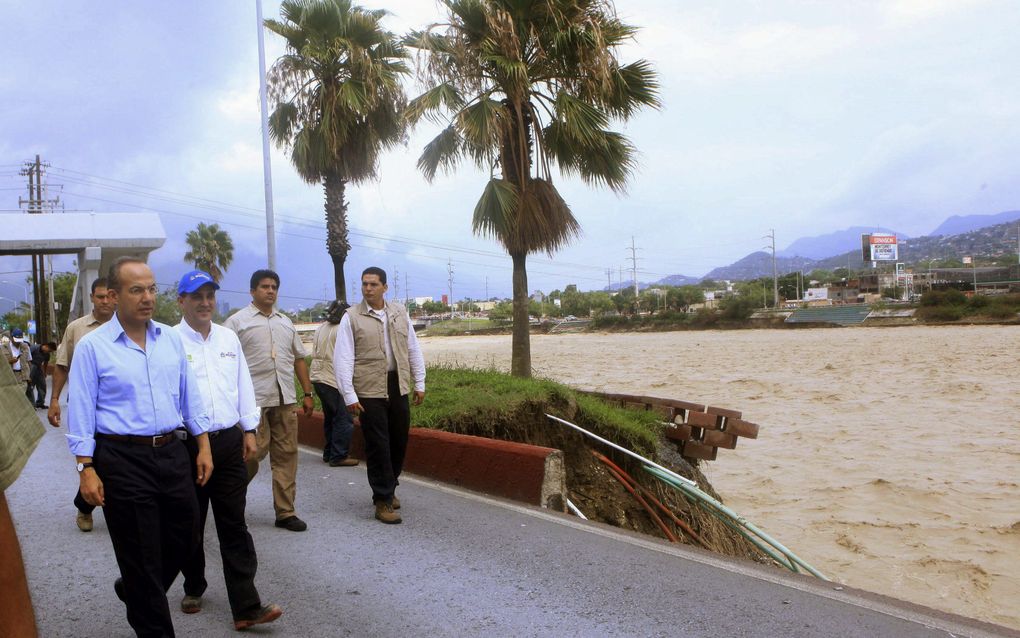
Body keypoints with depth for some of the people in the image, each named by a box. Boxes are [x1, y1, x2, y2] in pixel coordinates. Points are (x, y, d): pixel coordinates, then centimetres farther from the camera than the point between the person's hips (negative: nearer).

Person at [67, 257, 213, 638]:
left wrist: (203, 446, 9)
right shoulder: (92, 347, -6)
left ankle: (135, 592, 41)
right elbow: (81, 413, -6)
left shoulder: (170, 339, 7)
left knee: (184, 536, 14)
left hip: (171, 452, 5)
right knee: (140, 553, 5)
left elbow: (190, 396, 12)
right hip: (122, 459, -5)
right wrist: (86, 469, -11)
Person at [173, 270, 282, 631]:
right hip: (186, 444, -3)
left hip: (228, 442, 3)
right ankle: (193, 588, 34)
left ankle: (246, 607, 1)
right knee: (190, 525, 12)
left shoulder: (228, 338, 9)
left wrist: (249, 431, 12)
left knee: (234, 525, 2)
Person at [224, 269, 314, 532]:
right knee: (253, 453, -8)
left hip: (285, 401, 6)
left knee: (286, 455, 6)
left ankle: (285, 512, 14)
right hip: (253, 401, -5)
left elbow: (299, 358, 21)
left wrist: (307, 393, 16)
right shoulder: (237, 321, 0)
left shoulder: (286, 323, 19)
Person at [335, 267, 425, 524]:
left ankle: (389, 489, 32)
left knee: (399, 441, 12)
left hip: (398, 386, 4)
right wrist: (349, 396, -11)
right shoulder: (351, 317, -4)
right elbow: (343, 359, -6)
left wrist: (419, 383, 10)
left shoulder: (400, 313, 8)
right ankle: (383, 500, 9)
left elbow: (413, 349, 13)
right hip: (369, 390, -4)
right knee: (378, 445, -1)